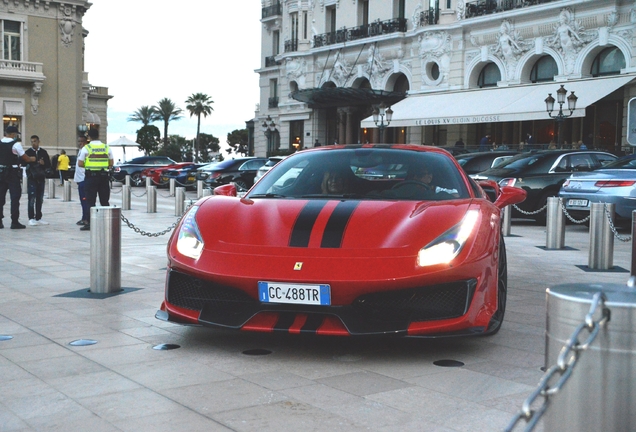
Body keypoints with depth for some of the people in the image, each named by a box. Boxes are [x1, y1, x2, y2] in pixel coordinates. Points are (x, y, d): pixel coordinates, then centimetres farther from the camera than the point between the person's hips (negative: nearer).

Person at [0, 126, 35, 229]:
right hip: (12, 173, -5)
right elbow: (26, 158, -4)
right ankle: (14, 222, -2)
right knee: (15, 196, 0)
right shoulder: (16, 144, -10)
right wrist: (32, 159, 14)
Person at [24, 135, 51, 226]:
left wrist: (43, 163, -11)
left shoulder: (43, 152, 9)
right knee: (32, 198, -7)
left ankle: (38, 218, 16)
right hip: (31, 178, -3)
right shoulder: (28, 152, 1)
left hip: (41, 178, 3)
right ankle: (31, 218, -3)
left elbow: (49, 165, 9)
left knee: (40, 199, 9)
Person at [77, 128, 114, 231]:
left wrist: (88, 165, 11)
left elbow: (80, 164, -7)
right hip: (104, 176, 3)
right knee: (104, 201, 10)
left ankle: (90, 223, -3)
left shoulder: (86, 148, -5)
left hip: (91, 176, -3)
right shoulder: (107, 148, 4)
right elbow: (111, 164, 5)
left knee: (90, 201, 0)